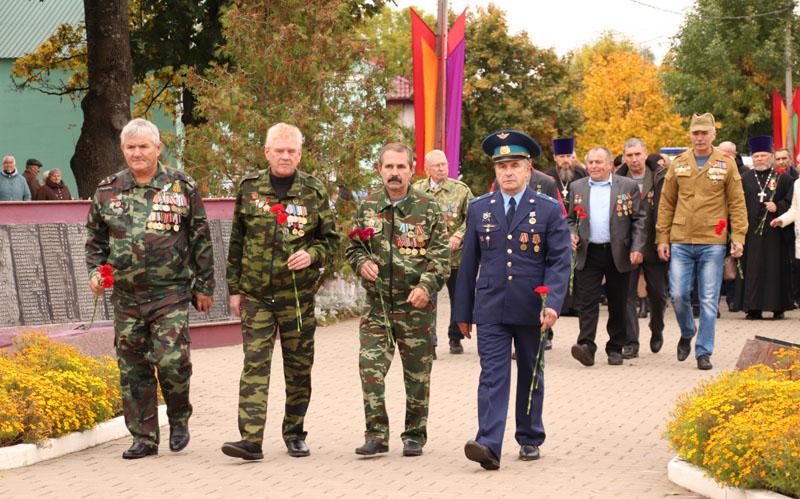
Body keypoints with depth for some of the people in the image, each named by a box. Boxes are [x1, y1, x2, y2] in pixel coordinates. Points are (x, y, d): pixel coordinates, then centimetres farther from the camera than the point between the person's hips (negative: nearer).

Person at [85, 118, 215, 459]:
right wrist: (94, 271, 1)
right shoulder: (107, 191, 8)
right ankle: (144, 437, 16)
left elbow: (201, 239, 5)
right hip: (126, 296, 3)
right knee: (132, 370, 5)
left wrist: (204, 286, 5)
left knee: (171, 360, -13)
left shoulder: (182, 187, 2)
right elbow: (95, 239, 18)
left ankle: (179, 419, 13)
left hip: (171, 293, -3)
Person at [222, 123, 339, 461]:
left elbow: (330, 238, 8)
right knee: (254, 365, -7)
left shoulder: (314, 191, 1)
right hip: (256, 294, 0)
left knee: (299, 367, 8)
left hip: (298, 294, 0)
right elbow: (236, 242, 9)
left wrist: (312, 255, -13)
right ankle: (251, 439, -12)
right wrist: (234, 288, 8)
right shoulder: (249, 188, 4)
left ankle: (294, 433, 23)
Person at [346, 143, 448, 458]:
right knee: (370, 367, -8)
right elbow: (353, 247, 16)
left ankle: (415, 435, 18)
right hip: (377, 302, 2)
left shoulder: (428, 208, -1)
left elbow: (441, 256, -4)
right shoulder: (368, 207, 6)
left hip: (416, 304, -2)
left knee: (417, 372, 6)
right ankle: (377, 435, -1)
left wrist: (427, 285, -19)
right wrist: (362, 262, -6)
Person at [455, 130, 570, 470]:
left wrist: (553, 303, -19)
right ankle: (489, 446, -17)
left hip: (531, 311, 0)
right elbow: (469, 263, 9)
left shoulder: (549, 209, -1)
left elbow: (560, 261, -5)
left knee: (530, 376, 13)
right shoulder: (479, 209, 6)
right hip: (490, 310, 1)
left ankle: (530, 439, 27)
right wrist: (463, 312, 9)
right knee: (493, 376, -9)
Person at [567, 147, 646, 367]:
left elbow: (639, 219, 1)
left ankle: (615, 348, 16)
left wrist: (637, 248, -9)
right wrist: (572, 234, -2)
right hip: (588, 254, 1)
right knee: (587, 301, -10)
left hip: (619, 254, -1)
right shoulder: (577, 187, 10)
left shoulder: (628, 186, 2)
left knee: (618, 304, 6)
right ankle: (586, 346, -17)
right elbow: (571, 218, 18)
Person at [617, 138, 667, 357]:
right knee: (627, 295, -4)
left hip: (654, 246, 0)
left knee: (658, 293, 10)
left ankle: (657, 331, 36)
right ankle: (631, 343, 0)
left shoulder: (660, 178, 0)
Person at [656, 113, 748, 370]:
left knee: (709, 300, 0)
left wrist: (738, 237, -6)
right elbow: (666, 203, 9)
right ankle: (687, 333, 26)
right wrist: (662, 238, 4)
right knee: (678, 294, -2)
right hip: (681, 242, 2)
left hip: (713, 242, -2)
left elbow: (737, 204, 3)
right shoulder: (678, 164, 7)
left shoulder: (726, 164, 2)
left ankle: (703, 352, 8)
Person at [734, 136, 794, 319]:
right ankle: (754, 308, 3)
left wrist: (778, 207, -14)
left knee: (775, 269, 0)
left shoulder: (783, 178, 7)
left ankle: (778, 307, 7)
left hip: (774, 233, -1)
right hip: (751, 233, 1)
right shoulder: (744, 179, 10)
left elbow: (790, 202, 4)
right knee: (753, 270, -1)